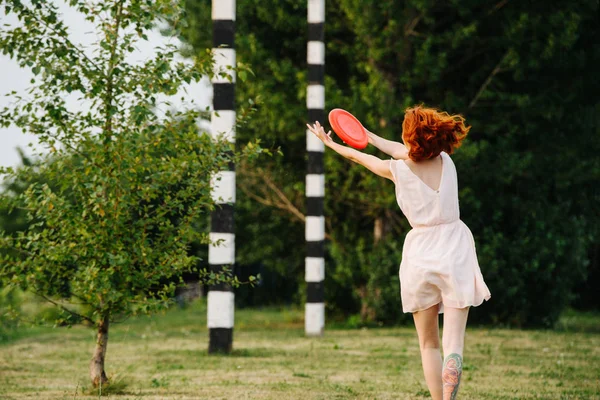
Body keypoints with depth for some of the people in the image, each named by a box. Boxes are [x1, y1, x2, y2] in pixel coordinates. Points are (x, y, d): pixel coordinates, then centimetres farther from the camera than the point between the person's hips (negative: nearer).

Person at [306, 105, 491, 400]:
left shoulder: (398, 170, -6)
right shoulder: (445, 161, 2)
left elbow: (357, 156, 14)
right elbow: (405, 152, 22)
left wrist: (329, 142, 34)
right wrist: (368, 134, 36)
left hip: (420, 255, -1)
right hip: (455, 252, 1)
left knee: (429, 344, 12)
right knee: (453, 343, -7)